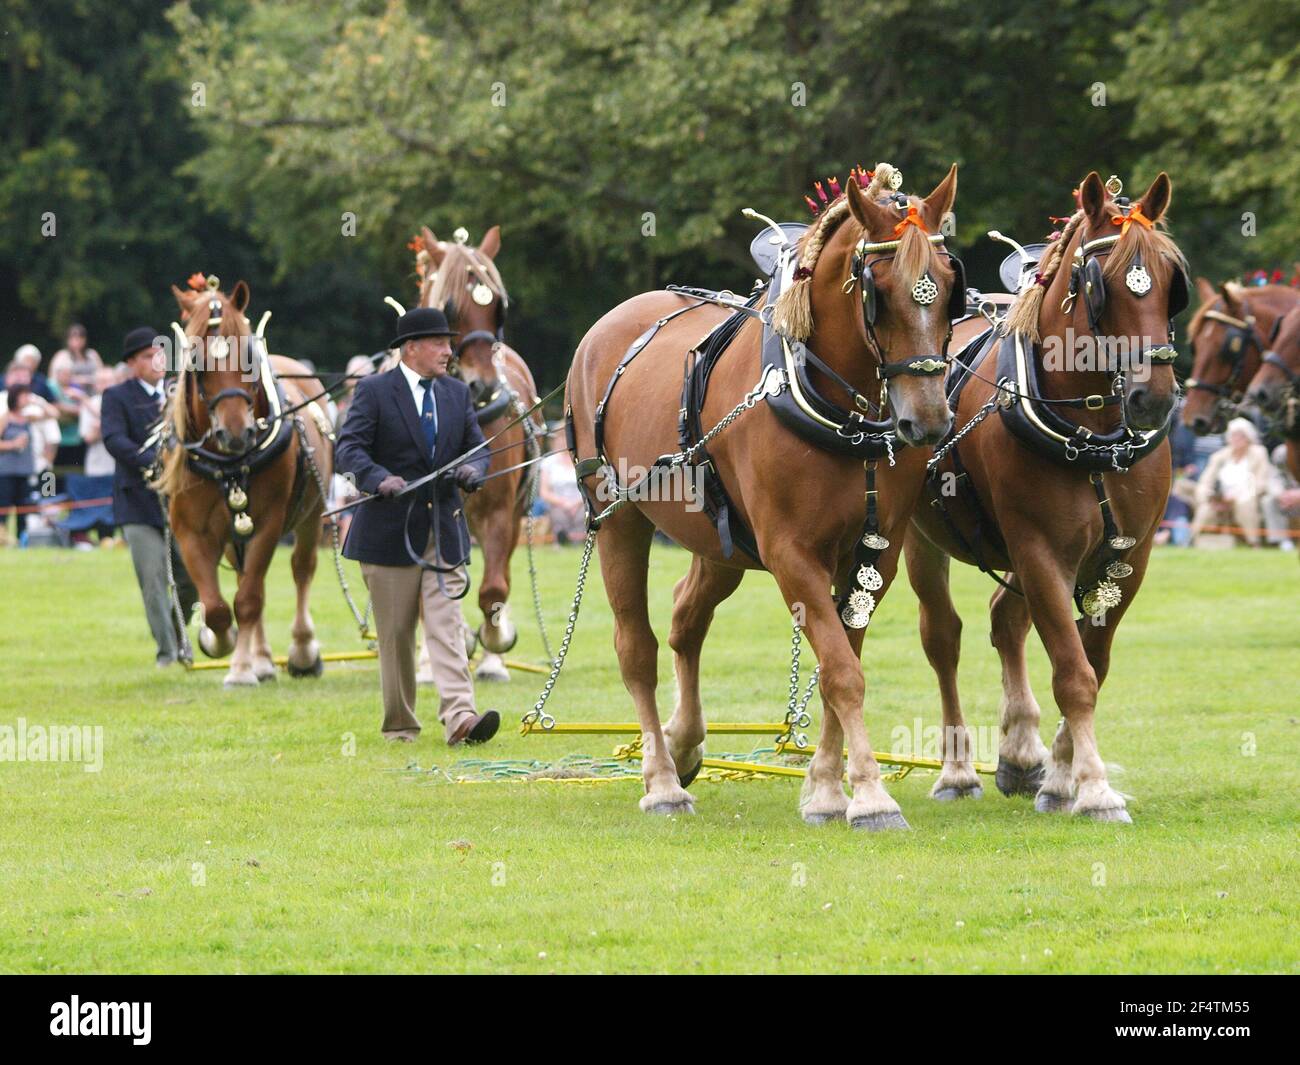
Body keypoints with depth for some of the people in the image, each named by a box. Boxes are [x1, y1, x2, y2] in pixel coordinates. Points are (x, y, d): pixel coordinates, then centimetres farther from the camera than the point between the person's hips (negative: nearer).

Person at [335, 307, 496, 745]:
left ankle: (459, 718, -22)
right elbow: (348, 448, -12)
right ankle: (399, 725, 15)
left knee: (447, 626, -10)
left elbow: (478, 446, 13)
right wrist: (380, 479, -31)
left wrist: (472, 470, -11)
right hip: (389, 529, -3)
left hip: (445, 528, 3)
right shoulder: (374, 391, -4)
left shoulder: (456, 392, 12)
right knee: (395, 634, 4)